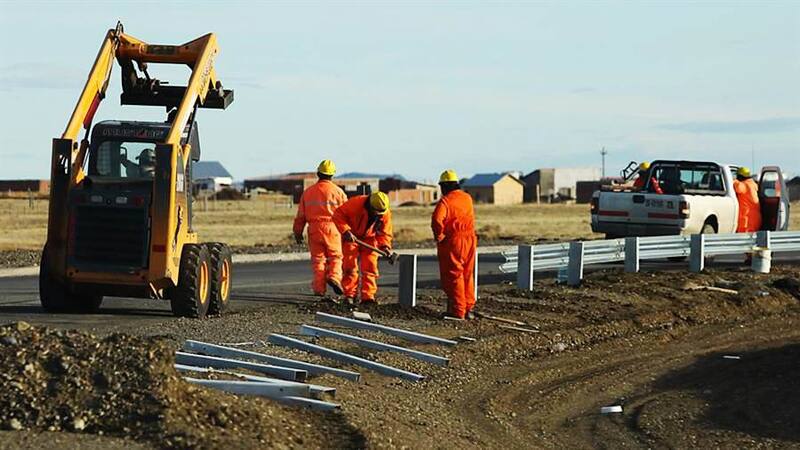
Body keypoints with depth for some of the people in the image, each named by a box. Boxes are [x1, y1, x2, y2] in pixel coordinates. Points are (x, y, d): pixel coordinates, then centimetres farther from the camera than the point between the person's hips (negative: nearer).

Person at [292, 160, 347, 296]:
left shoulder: (308, 192, 8)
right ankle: (334, 277, -16)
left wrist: (298, 232, 20)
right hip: (332, 228, -2)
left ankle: (319, 288, 3)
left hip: (314, 229, 2)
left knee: (317, 259, 8)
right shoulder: (337, 191, 0)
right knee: (335, 257, 9)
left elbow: (301, 214, 12)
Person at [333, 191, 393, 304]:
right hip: (351, 236, -3)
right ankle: (350, 295, 1)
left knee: (370, 267, -4)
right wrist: (346, 231, -34)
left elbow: (384, 233, -6)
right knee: (350, 266, -6)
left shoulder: (386, 214, -16)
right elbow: (338, 215, -24)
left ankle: (368, 297, 0)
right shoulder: (356, 203, -29)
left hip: (369, 239, 3)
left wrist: (384, 246, -24)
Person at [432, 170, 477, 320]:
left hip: (452, 242, -6)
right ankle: (468, 308, 19)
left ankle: (458, 311, -1)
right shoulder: (467, 198, 8)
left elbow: (437, 219, -27)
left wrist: (438, 236, -12)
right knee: (467, 276, 15)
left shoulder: (445, 201, -13)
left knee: (453, 276, 0)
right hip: (469, 240, 6)